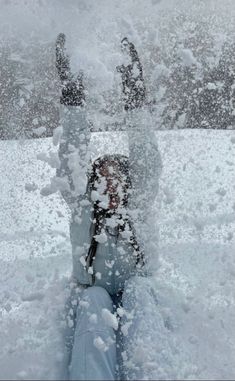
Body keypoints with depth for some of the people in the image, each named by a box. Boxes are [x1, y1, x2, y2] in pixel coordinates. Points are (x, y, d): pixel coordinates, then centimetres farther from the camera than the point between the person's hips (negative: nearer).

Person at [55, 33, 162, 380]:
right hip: (90, 299, -1)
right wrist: (72, 100, -9)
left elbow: (148, 165, -2)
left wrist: (135, 103, -8)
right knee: (94, 301, -33)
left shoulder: (136, 209, 11)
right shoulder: (82, 209, 10)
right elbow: (73, 162, -2)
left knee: (139, 287, -31)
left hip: (135, 301, 1)